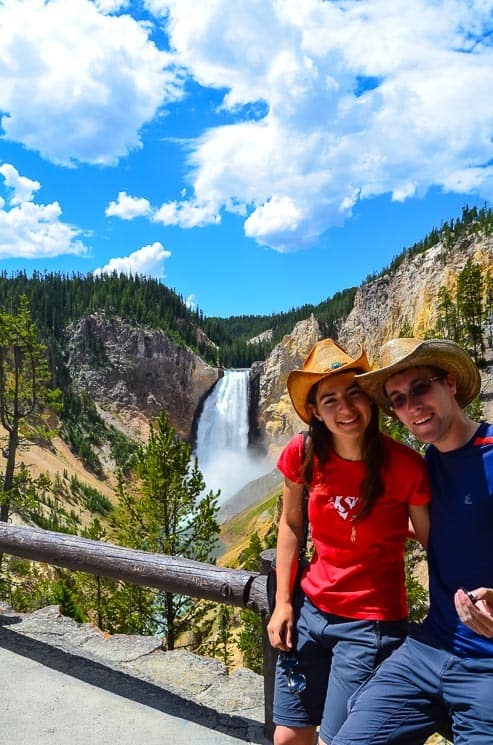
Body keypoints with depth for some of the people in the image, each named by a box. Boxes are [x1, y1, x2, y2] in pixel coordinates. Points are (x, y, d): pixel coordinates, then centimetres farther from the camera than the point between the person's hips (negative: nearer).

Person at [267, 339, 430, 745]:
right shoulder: (303, 454, -9)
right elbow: (291, 525, 3)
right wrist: (283, 603, 3)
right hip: (311, 609, 4)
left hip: (371, 624, -3)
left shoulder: (405, 465, -19)